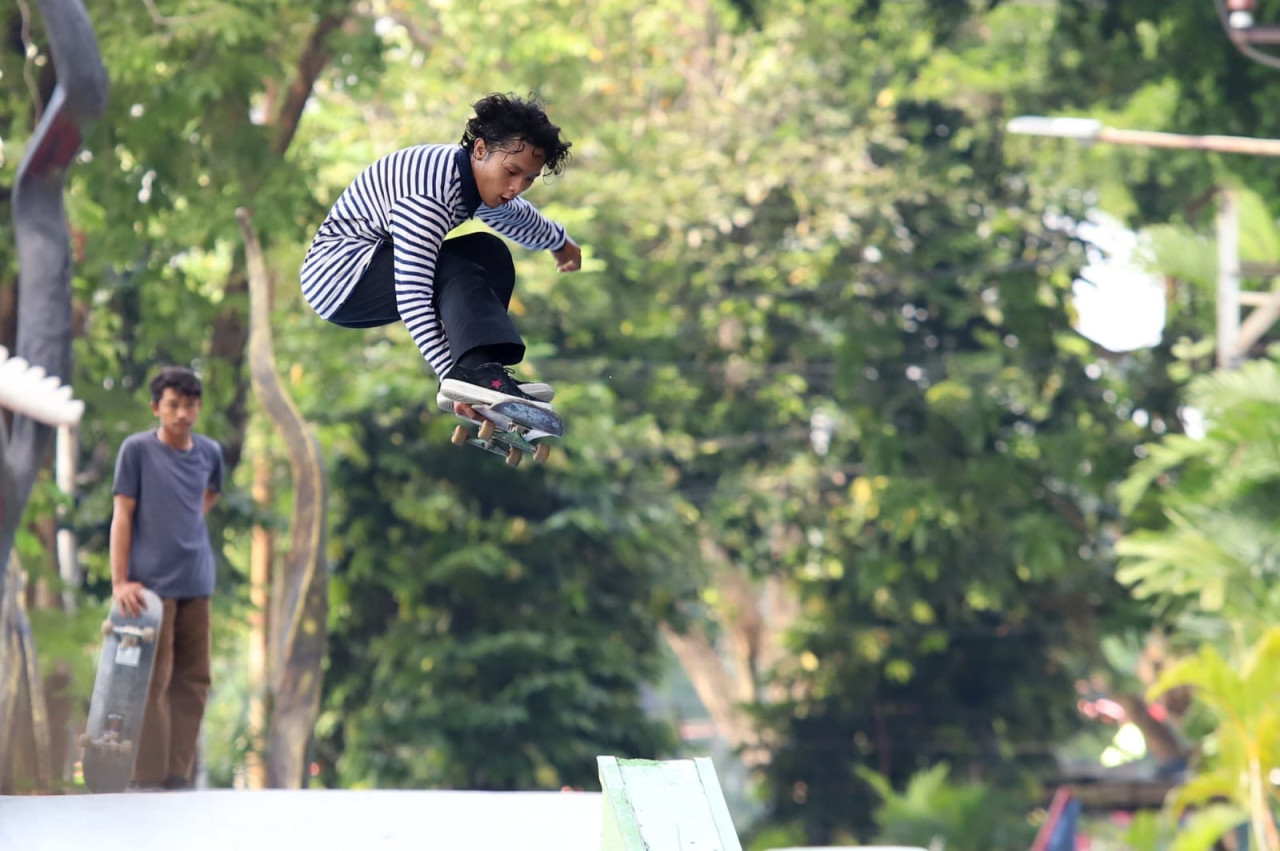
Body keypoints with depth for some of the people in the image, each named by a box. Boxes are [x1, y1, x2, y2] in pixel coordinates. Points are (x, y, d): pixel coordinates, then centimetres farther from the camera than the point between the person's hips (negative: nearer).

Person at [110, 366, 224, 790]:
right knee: (153, 682, -6)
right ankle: (148, 779, -5)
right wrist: (120, 581, -10)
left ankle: (178, 776, 11)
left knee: (193, 682, 5)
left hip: (197, 585, 5)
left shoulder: (210, 452, 9)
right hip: (153, 584, -5)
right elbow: (122, 516, -4)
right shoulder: (137, 449, -3)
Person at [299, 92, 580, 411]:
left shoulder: (480, 176, 1)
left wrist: (560, 242, 45)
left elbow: (521, 217, 26)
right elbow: (412, 298, -38)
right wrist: (451, 374, -41)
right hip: (337, 272, -10)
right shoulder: (430, 193, -31)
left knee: (489, 253, 0)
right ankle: (475, 370, -49)